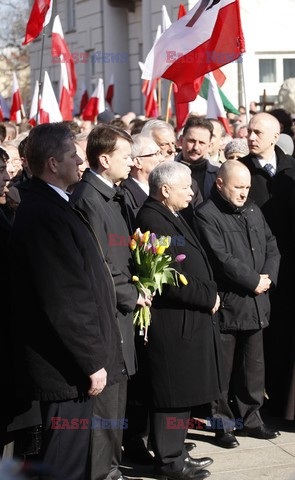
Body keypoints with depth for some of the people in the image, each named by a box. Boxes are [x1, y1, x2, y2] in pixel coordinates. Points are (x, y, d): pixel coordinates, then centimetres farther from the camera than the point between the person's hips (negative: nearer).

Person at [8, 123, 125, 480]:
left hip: (75, 362, 10)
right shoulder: (44, 216, -21)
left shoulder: (49, 206, 12)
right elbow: (62, 302, -23)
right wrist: (91, 362, -18)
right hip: (66, 369, -10)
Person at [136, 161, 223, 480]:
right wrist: (208, 298, -12)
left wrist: (211, 291, 5)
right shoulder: (153, 221, -19)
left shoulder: (171, 216, 13)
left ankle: (174, 451, 27)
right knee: (173, 392, 0)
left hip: (190, 319, 10)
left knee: (182, 391, 17)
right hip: (173, 322, -10)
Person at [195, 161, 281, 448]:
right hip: (226, 304, -7)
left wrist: (268, 277, -5)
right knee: (223, 369, 3)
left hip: (256, 304, 7)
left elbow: (272, 247, 12)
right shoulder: (206, 216, -11)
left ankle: (249, 418, 26)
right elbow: (222, 259, -19)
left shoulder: (253, 212, 13)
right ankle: (223, 423, 14)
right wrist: (254, 281, -14)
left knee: (253, 366, 14)